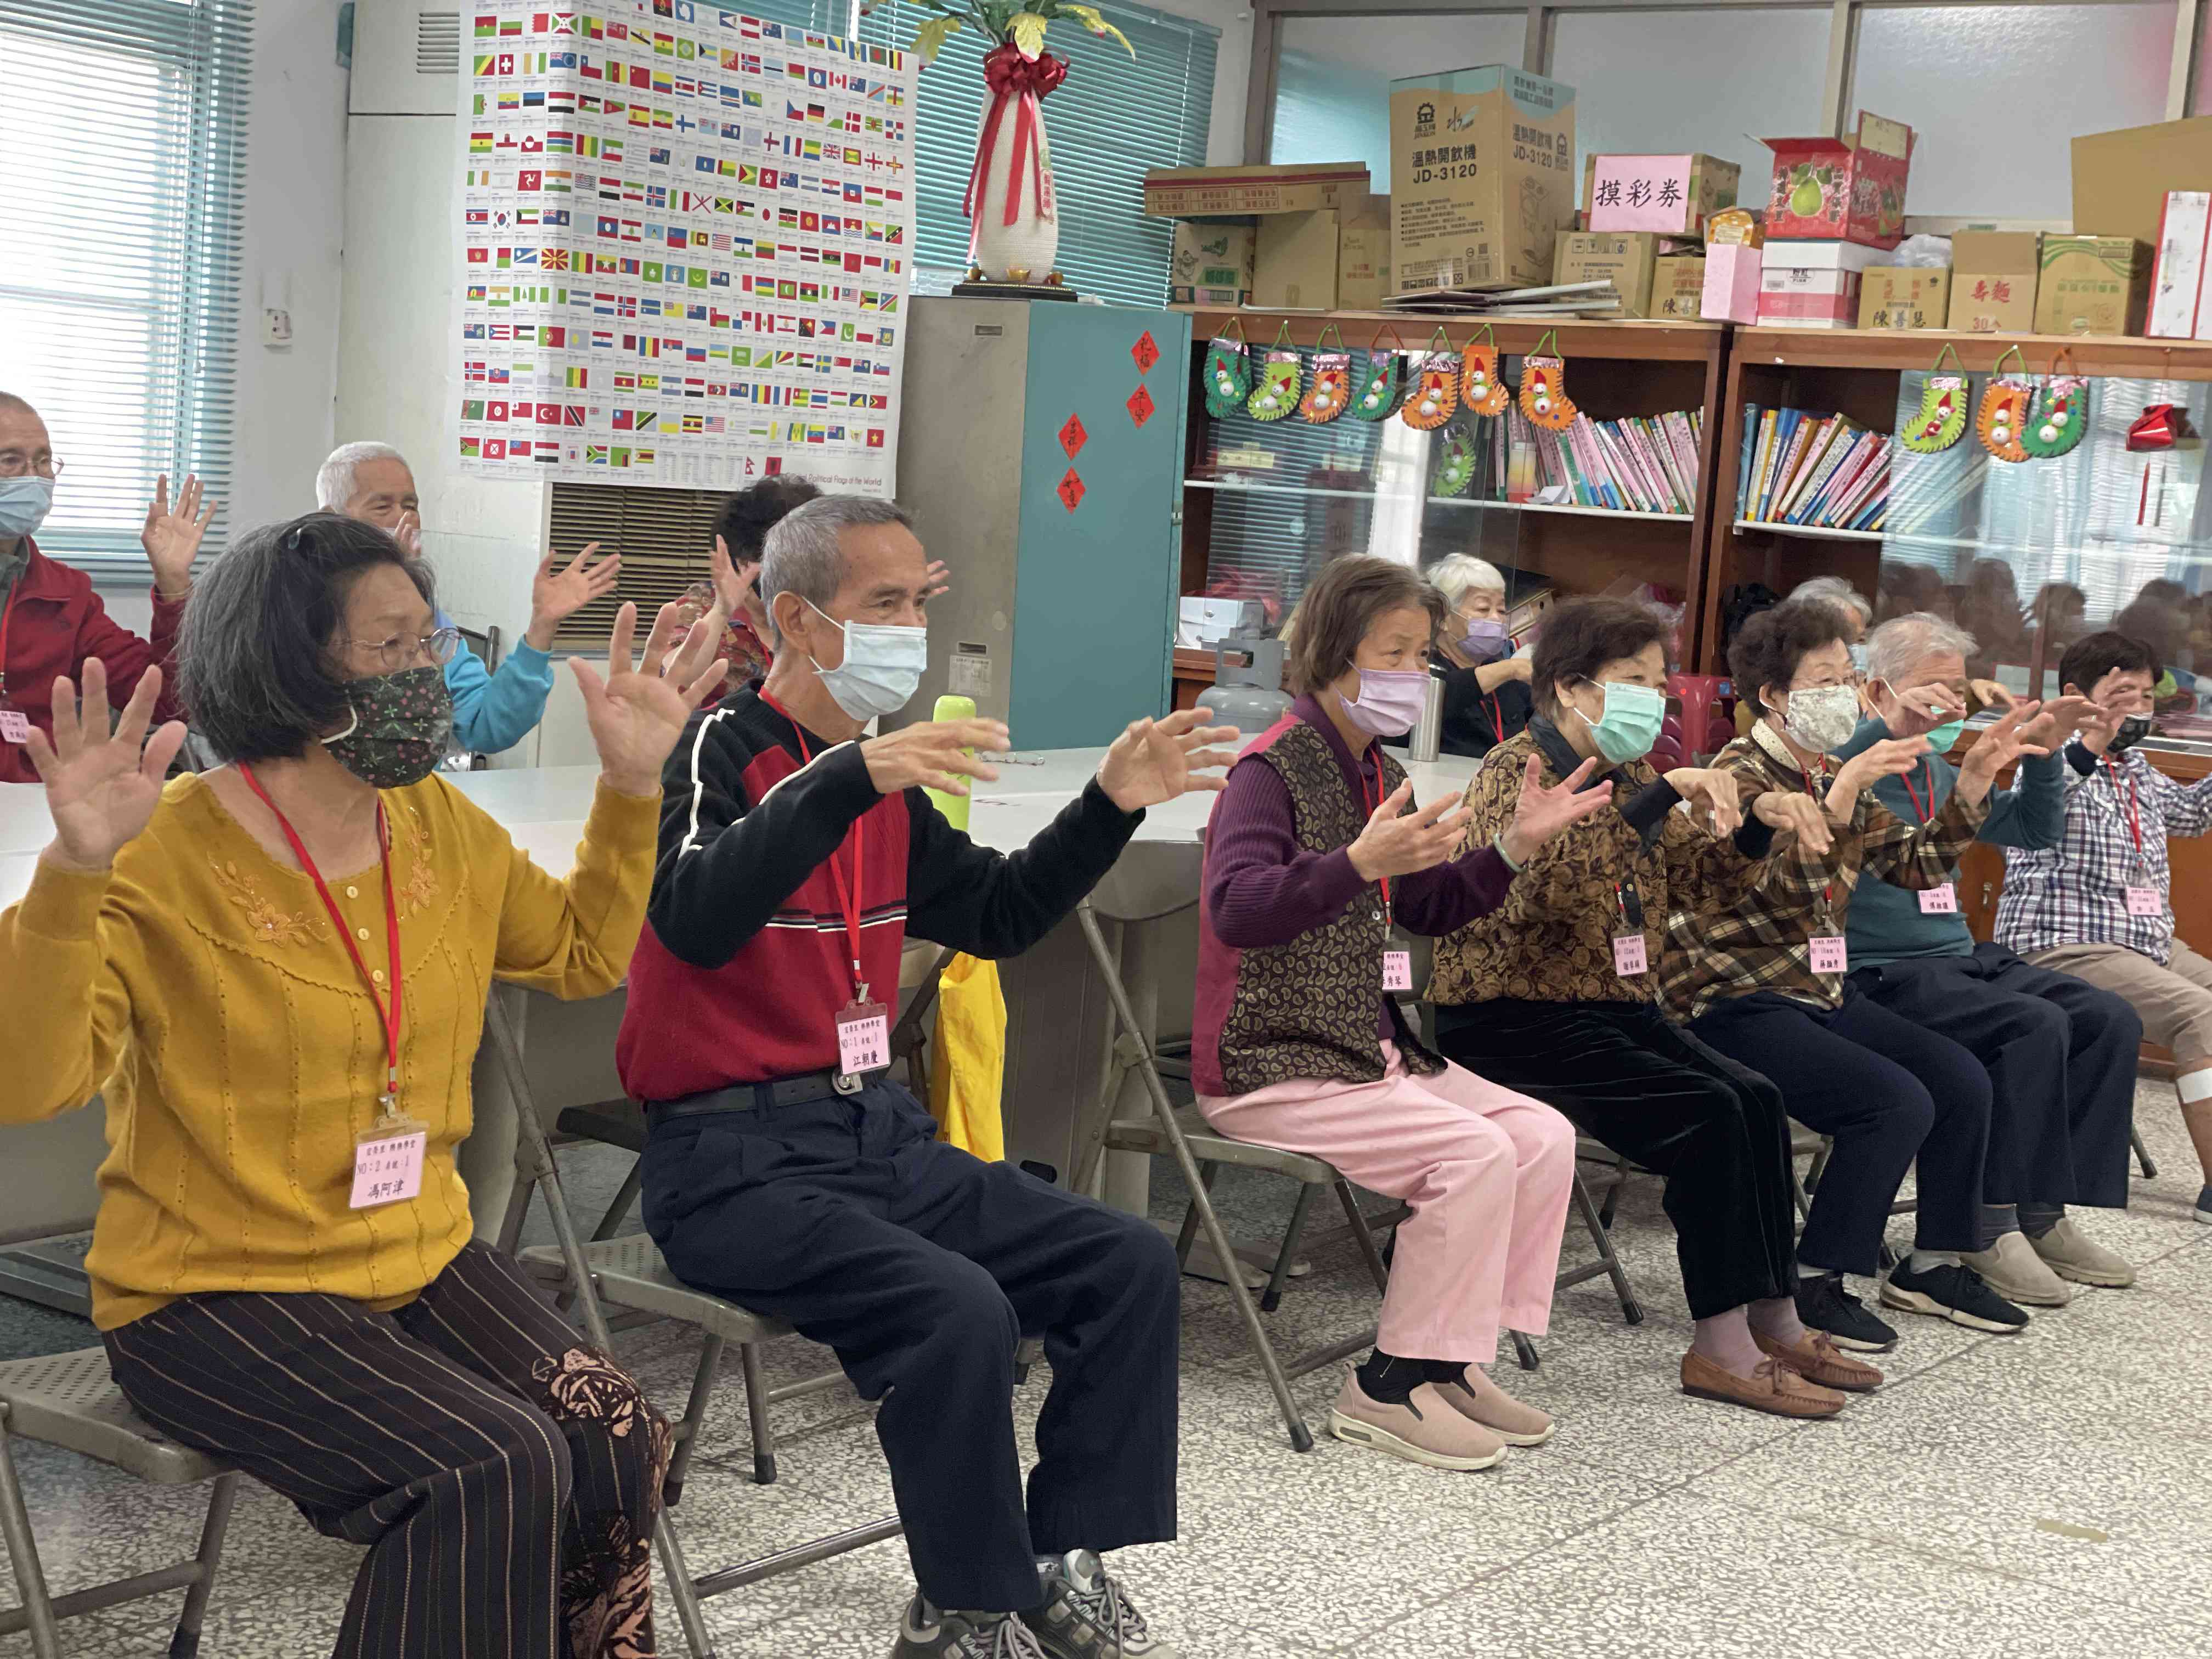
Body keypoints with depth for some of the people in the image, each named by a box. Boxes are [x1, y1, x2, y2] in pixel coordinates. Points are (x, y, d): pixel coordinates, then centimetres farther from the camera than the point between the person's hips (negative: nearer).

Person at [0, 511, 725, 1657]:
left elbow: (582, 954, 21)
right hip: (215, 1294, -6)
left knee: (619, 1443, -16)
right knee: (495, 1472, -26)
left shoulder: (443, 826, 5)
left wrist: (631, 785, 10)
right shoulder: (164, 861, -16)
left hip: (419, 1256, 6)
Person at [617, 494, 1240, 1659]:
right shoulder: (720, 750, -11)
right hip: (735, 1160, -8)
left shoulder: (883, 780, 12)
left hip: (873, 1128, 8)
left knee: (1129, 1264, -3)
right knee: (960, 1307, -29)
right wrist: (847, 779, -41)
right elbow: (695, 921, -31)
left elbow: (996, 916, 22)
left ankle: (1061, 1564, 4)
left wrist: (1111, 807, 8)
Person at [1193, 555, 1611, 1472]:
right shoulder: (1275, 768, -14)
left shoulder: (1377, 774, 14)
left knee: (1544, 1136, -4)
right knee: (1476, 1152, -23)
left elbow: (1427, 907, 24)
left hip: (1370, 1050, 9)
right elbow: (1236, 909, -30)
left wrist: (1514, 846, 10)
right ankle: (1388, 1386, -10)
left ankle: (1452, 1361, 2)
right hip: (1272, 1065, -9)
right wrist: (1360, 864, -43)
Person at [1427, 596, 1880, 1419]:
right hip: (1511, 1019, -8)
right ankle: (1725, 1349, -17)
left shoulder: (1626, 778, 13)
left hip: (1615, 1007, 8)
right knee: (1705, 1112, -23)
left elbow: (1704, 880, 16)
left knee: (1755, 1098, -13)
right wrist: (1662, 797, -34)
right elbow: (1543, 888, -31)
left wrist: (1765, 824, -4)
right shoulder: (1516, 773, -12)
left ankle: (1775, 1325, -7)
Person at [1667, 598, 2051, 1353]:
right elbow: (1784, 890, -26)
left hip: (1823, 993, 9)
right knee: (1898, 1102, -22)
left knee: (1962, 1079, -1)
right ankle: (1813, 1285, -11)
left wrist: (1974, 780, 5)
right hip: (1738, 1006, -9)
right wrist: (1841, 797, -36)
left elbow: (1916, 864, 13)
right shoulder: (1741, 775, -13)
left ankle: (1935, 1264, 13)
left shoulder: (1833, 777, 14)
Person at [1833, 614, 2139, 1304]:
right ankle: (1994, 1226, -20)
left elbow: (2033, 830, 27)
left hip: (1961, 959, 9)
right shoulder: (1853, 760, -8)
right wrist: (1887, 728, -38)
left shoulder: (1943, 767, 18)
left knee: (2111, 1020, -6)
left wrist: (2044, 755, 11)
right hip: (1880, 975, -9)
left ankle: (2042, 1215, -5)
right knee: (2035, 1025, -28)